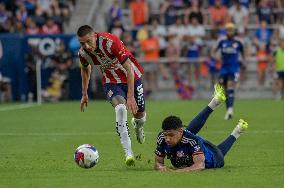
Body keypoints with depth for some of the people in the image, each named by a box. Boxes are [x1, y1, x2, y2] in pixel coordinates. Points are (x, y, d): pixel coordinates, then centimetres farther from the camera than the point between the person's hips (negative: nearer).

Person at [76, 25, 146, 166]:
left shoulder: (111, 42, -32)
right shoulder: (83, 53, -17)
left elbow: (129, 68, -29)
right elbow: (85, 69, 9)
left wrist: (130, 96, -32)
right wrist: (84, 94, 15)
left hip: (132, 77, -1)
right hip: (111, 82, 1)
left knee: (139, 115, 8)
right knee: (120, 108, -28)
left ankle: (138, 125, 50)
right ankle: (128, 153, -29)